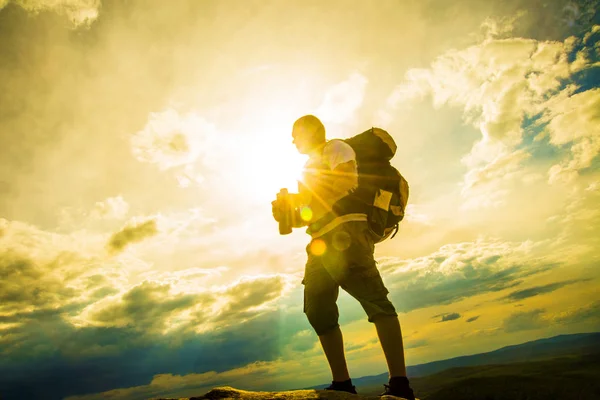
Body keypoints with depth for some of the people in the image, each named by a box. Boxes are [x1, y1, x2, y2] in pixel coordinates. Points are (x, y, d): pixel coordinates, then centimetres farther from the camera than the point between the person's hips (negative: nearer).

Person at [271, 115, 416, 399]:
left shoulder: (335, 148, 8)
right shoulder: (312, 168, 31)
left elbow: (347, 181, -12)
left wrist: (301, 197, -7)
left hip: (345, 233, -9)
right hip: (322, 242, 9)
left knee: (373, 300, -16)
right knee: (318, 311, 2)